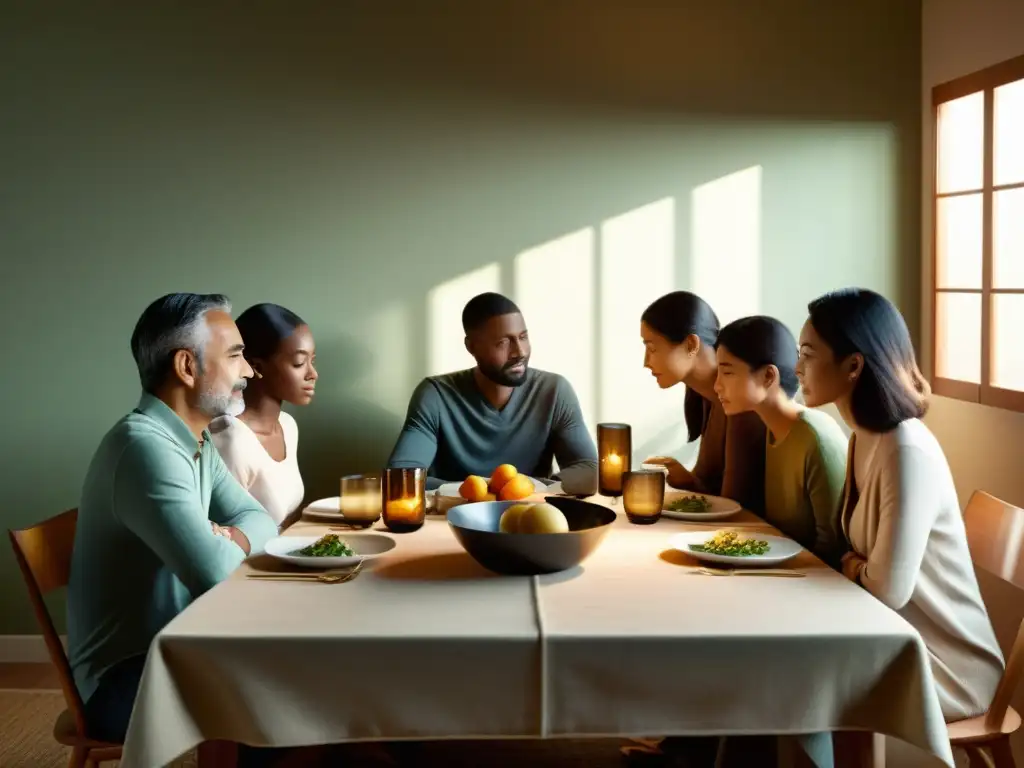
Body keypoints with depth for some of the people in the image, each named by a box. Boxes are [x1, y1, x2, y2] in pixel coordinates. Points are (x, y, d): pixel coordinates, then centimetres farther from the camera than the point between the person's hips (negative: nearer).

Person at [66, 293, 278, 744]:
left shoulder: (196, 443, 7)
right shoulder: (147, 446, -25)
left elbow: (259, 519, 9)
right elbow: (214, 571, -34)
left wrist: (233, 537, -14)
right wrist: (228, 544, -11)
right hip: (123, 678, -9)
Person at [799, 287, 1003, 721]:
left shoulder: (907, 452, -25)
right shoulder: (867, 438, 4)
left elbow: (887, 589, -25)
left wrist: (848, 570, -5)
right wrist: (850, 568, -8)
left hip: (943, 661, -7)